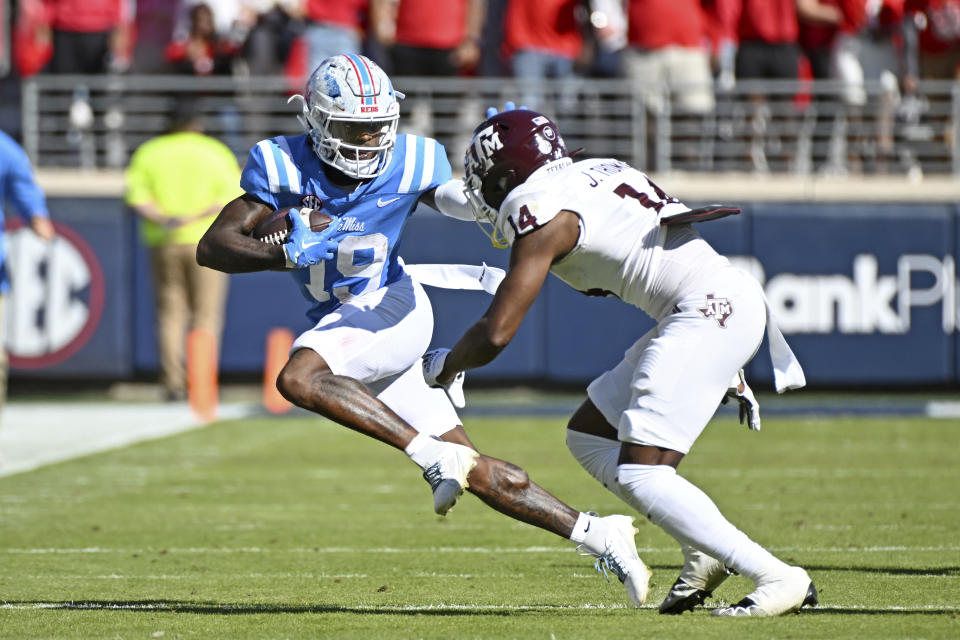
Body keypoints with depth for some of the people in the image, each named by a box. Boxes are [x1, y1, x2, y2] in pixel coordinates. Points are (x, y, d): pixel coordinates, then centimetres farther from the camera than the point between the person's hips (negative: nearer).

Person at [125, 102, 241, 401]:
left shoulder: (148, 152, 8)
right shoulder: (216, 152, 3)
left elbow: (136, 198, -3)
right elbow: (231, 197, -7)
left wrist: (163, 219, -14)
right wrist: (195, 217, -12)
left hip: (163, 242, 2)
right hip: (205, 242, -2)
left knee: (170, 313, 7)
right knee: (206, 313, 1)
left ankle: (172, 383, -2)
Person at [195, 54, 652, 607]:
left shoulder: (409, 163, -8)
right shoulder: (285, 166, -8)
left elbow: (472, 204, 10)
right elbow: (213, 247, -13)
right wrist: (290, 255, -29)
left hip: (394, 310, -3)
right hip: (343, 324, 3)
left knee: (299, 378, -32)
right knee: (474, 472, 1)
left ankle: (434, 455, -31)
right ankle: (595, 535, 7)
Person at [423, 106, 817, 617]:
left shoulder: (542, 215, -7)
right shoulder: (598, 175, 20)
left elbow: (495, 335, -8)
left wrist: (442, 366, 14)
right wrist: (730, 372, 29)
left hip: (715, 308, -10)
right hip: (718, 302, 10)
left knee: (640, 475, -12)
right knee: (589, 436, 14)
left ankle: (778, 578, -15)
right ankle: (705, 551, 8)